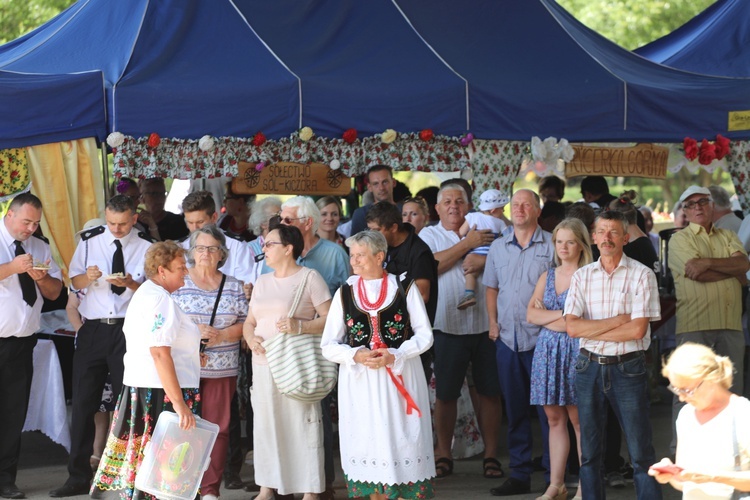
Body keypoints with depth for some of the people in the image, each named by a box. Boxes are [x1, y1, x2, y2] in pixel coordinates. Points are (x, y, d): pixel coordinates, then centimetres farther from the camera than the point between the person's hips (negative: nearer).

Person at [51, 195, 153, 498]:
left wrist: (130, 284, -18)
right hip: (92, 330, 2)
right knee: (83, 404, 2)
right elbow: (74, 281, 10)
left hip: (128, 329, -2)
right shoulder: (89, 241, 7)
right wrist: (88, 278, -12)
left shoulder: (146, 248, 1)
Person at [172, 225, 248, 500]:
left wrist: (220, 335, -11)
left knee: (218, 428, 1)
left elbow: (244, 324, 7)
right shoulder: (178, 283, 3)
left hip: (222, 370, 2)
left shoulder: (234, 286, 11)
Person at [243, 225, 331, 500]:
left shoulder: (310, 278, -2)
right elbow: (249, 322, 21)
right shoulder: (262, 282, 18)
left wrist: (300, 326, -20)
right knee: (265, 423, 6)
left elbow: (330, 319, -7)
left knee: (302, 423, -6)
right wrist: (250, 338, -1)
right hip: (263, 363, 6)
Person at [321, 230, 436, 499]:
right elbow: (329, 345, 6)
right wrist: (356, 355, -13)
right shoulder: (345, 293, 8)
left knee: (402, 443, -3)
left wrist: (394, 356, -14)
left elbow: (425, 335, 1)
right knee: (369, 444, 2)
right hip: (359, 380, 2)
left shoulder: (404, 288, 2)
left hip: (401, 377, -2)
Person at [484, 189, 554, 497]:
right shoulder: (498, 247, 12)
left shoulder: (551, 246, -2)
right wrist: (493, 321, 7)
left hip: (541, 338, -5)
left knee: (547, 410, -3)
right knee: (514, 410, 9)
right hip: (507, 338, 5)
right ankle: (519, 474, 16)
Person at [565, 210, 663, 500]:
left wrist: (591, 330, -7)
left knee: (640, 452, -3)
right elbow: (572, 327, -3)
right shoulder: (582, 276, 7)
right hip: (590, 367, 3)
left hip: (628, 368, -3)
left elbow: (637, 330, -12)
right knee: (590, 451, 7)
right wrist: (617, 321, -10)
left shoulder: (641, 275, -2)